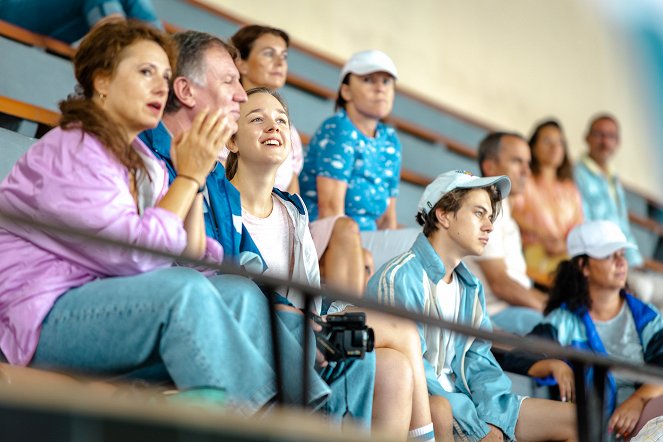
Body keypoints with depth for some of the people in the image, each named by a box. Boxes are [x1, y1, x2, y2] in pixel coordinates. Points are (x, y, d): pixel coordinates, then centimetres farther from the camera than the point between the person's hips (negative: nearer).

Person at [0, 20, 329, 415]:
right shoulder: (70, 152, -11)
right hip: (45, 322, -8)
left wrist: (194, 176, -2)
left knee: (241, 293, -11)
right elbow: (134, 255, -21)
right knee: (185, 290, -31)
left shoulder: (145, 164, 15)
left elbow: (191, 255, 7)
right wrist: (190, 175, -12)